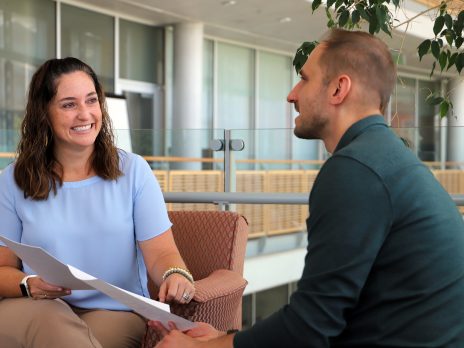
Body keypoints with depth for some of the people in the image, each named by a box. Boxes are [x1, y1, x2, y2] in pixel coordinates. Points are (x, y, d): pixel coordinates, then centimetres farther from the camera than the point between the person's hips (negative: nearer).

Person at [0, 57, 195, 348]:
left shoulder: (132, 170, 6)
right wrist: (29, 285, -16)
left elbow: (160, 252, 1)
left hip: (116, 312, 0)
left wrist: (176, 276, -24)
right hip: (32, 310, 0)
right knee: (46, 317, -36)